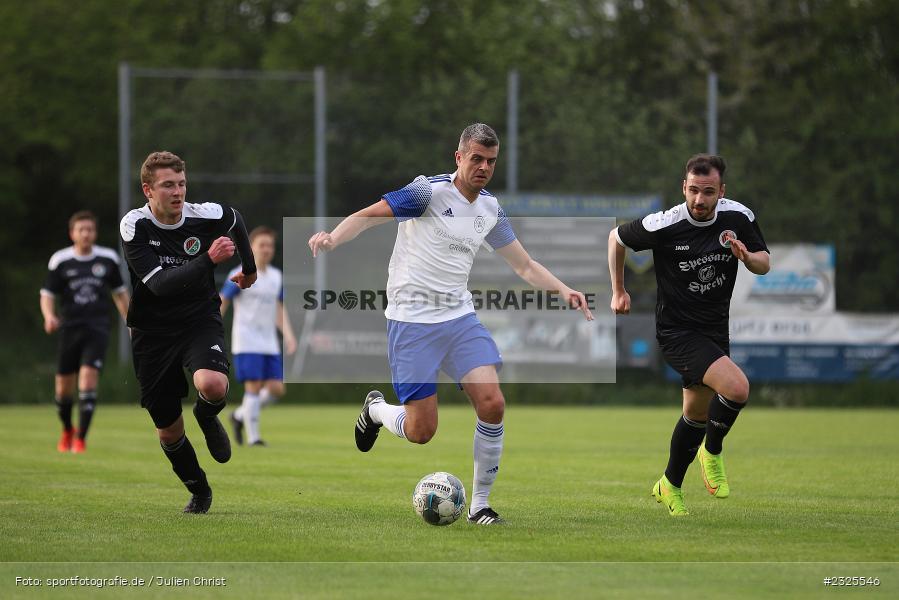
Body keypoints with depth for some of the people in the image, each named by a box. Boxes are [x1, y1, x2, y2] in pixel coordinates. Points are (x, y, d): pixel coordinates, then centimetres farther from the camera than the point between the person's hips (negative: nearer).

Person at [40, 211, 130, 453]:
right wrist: (49, 316, -20)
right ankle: (67, 431, 33)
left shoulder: (108, 258, 4)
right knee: (64, 387, 5)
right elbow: (47, 294, 1)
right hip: (70, 329, 1)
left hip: (97, 330, -1)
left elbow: (119, 292, 16)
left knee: (88, 381, -17)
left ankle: (81, 438, -10)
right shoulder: (60, 261, -1)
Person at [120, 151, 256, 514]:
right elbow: (160, 284, -29)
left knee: (213, 385, -33)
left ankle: (207, 417, 5)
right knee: (169, 432, 5)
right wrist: (209, 260, -38)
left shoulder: (207, 216, -11)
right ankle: (199, 492, 34)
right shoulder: (134, 226, -17)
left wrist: (249, 269, 27)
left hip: (200, 322, 0)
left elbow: (235, 221, 16)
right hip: (152, 331, 0)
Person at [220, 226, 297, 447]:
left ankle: (240, 415, 19)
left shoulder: (276, 277, 14)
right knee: (254, 387, -12)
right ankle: (253, 437, -6)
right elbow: (220, 304, -2)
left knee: (276, 389, -2)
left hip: (269, 343, 6)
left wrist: (288, 335, 7)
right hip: (247, 343, -6)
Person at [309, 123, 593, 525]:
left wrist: (563, 290, 2)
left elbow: (524, 265, 18)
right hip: (412, 321, -5)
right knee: (421, 431, -6)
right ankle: (376, 409, 30)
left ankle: (480, 504, 0)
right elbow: (368, 216, -14)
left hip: (460, 318, 5)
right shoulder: (430, 192, -11)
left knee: (492, 404, -14)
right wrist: (332, 238, -34)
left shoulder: (490, 208, 9)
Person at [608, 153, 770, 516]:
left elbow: (763, 265, 3)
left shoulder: (739, 217, -8)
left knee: (697, 412, 17)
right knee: (737, 388, -25)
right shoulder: (664, 225, -19)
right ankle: (712, 452, 3)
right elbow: (616, 238, -1)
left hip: (715, 330, 6)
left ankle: (670, 486, 38)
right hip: (677, 332, -6)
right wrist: (619, 291, 4)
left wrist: (747, 257, -20)